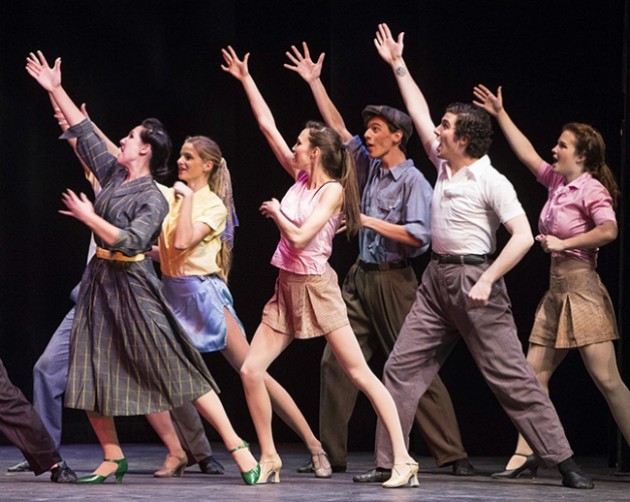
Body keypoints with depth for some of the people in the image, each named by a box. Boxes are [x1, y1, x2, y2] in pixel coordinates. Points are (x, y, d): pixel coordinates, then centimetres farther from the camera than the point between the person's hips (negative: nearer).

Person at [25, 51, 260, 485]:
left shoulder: (153, 199, -12)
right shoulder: (114, 173, 8)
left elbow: (130, 241, -23)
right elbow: (84, 132, 15)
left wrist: (89, 217, -17)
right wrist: (56, 91, 16)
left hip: (133, 287, -7)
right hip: (100, 283, 7)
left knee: (173, 370, -11)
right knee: (89, 375, 2)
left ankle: (237, 447, -11)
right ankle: (113, 460, 10)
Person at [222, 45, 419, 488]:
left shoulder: (332, 189, -12)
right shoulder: (301, 177, 7)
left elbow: (300, 237, -21)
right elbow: (267, 125, 12)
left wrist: (276, 212, -4)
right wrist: (245, 80, 15)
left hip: (316, 287, -7)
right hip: (287, 288, 7)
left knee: (360, 372, -9)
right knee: (251, 371, -2)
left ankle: (404, 460, -12)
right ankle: (269, 458, 10)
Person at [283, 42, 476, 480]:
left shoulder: (413, 181, -11)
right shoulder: (370, 167, 10)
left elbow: (418, 235, -19)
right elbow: (337, 127, 17)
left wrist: (368, 221, -16)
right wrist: (314, 82, 15)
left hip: (394, 280, -8)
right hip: (362, 278, 8)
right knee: (336, 361, 4)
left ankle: (452, 454, -4)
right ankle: (332, 453, 9)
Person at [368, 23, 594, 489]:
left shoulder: (492, 183, -12)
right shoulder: (444, 164, 10)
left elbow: (523, 236, -20)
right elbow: (418, 112, 21)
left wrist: (487, 281, -27)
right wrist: (398, 64, 24)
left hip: (473, 281, -8)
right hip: (436, 278, 8)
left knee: (511, 376, -8)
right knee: (402, 368, 2)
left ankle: (565, 462, -5)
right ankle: (387, 463, 3)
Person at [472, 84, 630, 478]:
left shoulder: (591, 189, -11)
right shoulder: (557, 182, 13)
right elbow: (526, 153, 24)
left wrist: (563, 243, -19)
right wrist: (500, 115, 27)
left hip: (582, 288, -9)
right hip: (557, 290, 9)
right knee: (534, 374, 5)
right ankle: (525, 456, 7)